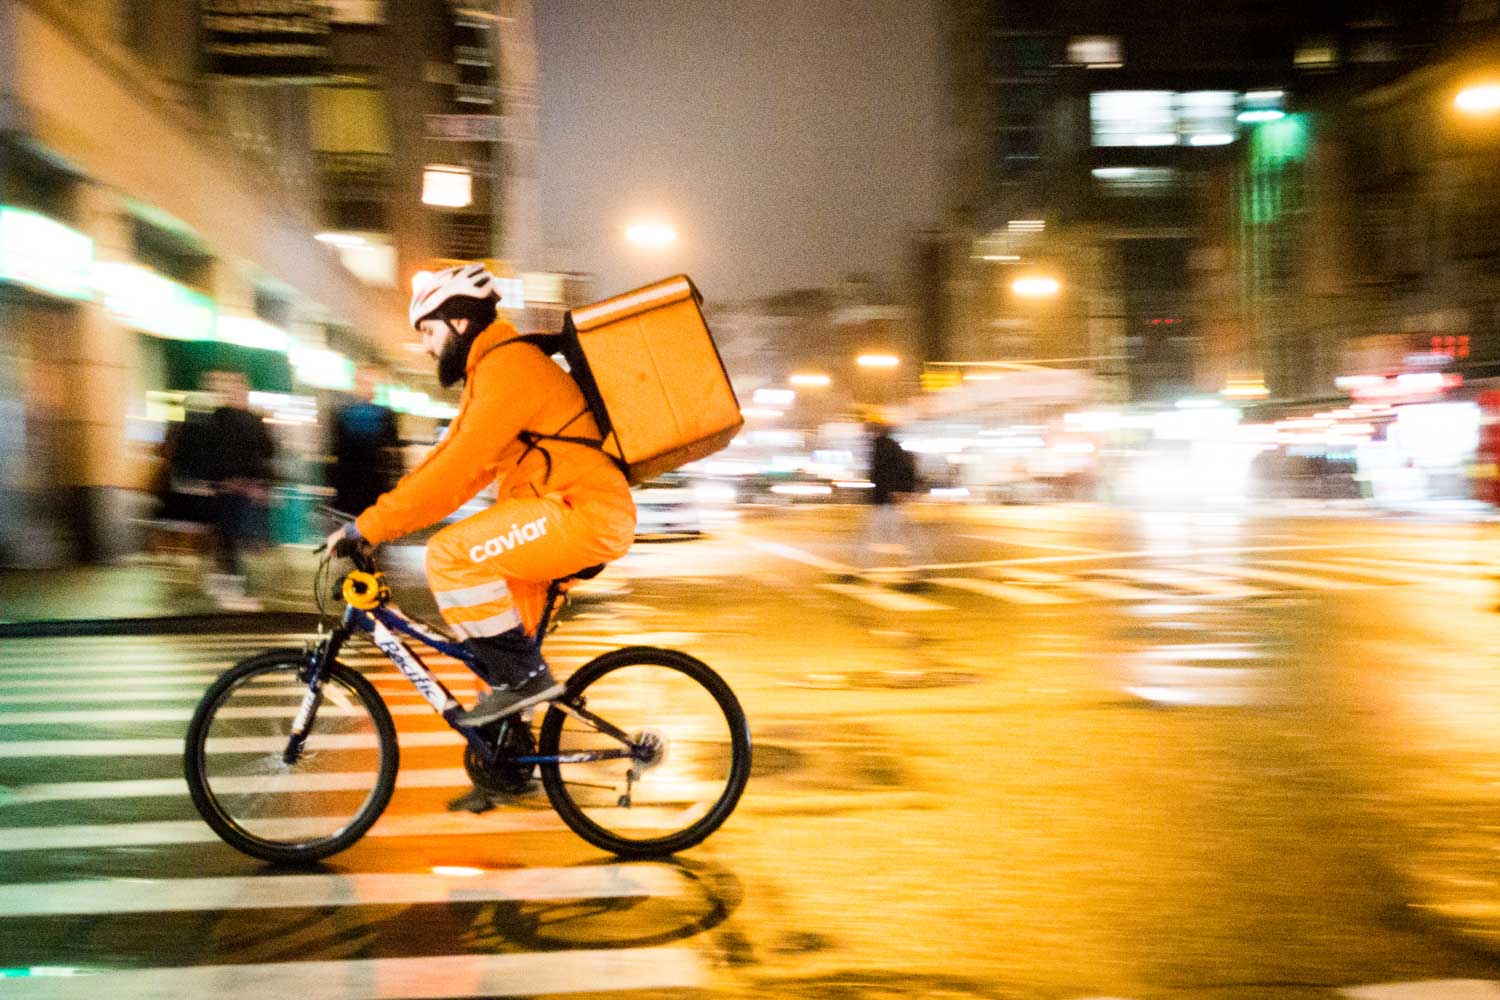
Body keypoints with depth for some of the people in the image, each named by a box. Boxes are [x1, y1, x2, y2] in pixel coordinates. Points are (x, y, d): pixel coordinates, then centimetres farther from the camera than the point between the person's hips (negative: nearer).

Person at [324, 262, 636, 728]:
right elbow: (449, 457, 18)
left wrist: (369, 526, -17)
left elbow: (455, 470, -21)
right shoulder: (490, 367, 20)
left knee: (451, 555, -20)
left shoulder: (507, 367, -14)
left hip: (585, 513, -11)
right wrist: (376, 520, 9)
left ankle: (522, 677, -9)